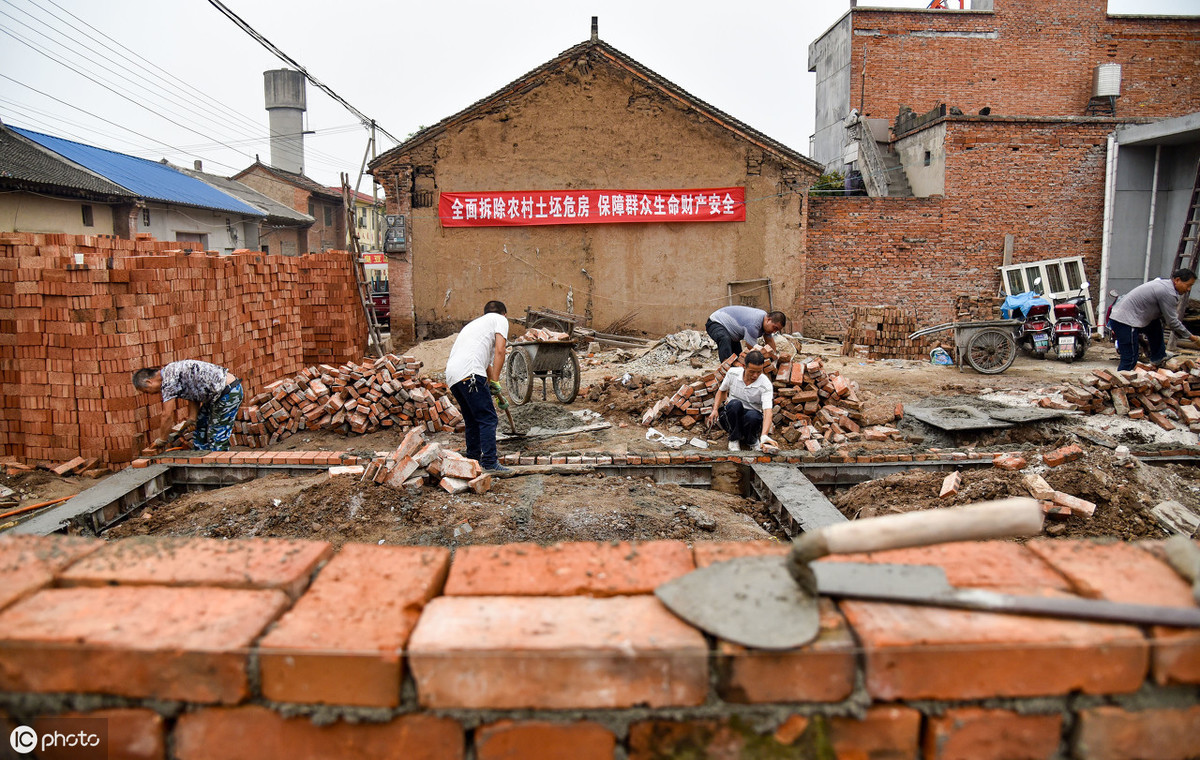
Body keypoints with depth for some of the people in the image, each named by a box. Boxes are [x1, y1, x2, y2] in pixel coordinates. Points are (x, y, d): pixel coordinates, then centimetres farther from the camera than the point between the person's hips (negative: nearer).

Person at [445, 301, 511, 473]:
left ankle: (473, 460, 25)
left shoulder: (475, 323, 38)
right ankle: (490, 463, -9)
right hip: (469, 373, -8)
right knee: (488, 419, -6)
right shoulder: (500, 319, 15)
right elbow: (499, 351, -3)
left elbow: (486, 362, 43)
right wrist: (495, 382, -2)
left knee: (473, 420, 20)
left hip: (451, 375, 8)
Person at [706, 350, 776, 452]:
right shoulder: (732, 373, -9)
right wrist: (715, 410, -4)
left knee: (752, 416, -38)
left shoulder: (765, 384, -18)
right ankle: (734, 440, -13)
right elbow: (722, 391, 12)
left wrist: (764, 435, -47)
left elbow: (767, 411, -31)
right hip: (731, 417, 1)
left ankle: (752, 440, -4)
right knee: (735, 404, -34)